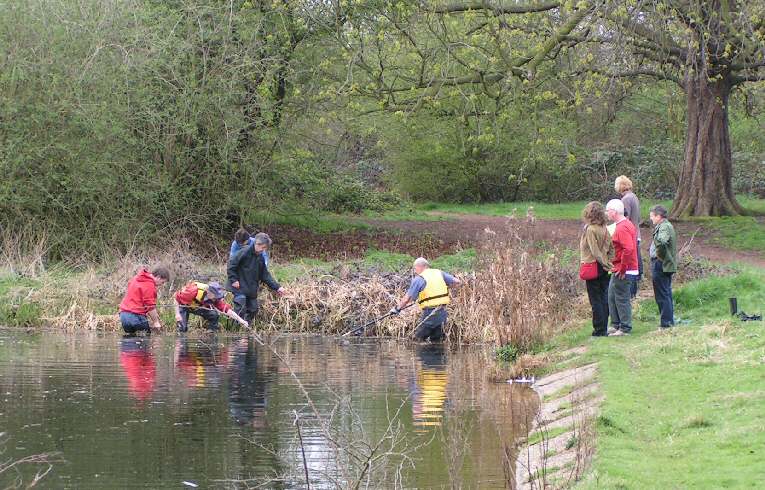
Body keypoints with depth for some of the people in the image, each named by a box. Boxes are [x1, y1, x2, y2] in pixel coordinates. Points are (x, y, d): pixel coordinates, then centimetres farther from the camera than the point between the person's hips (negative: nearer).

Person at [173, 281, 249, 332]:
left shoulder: (215, 298, -23)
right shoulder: (194, 292, -40)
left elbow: (227, 309, -24)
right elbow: (176, 298, -28)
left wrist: (240, 320, -31)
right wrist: (177, 314, -30)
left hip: (197, 307, 4)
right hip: (184, 306, -4)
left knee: (214, 314, -19)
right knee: (183, 328, -23)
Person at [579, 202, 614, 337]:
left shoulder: (590, 229, -14)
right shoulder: (604, 229, 7)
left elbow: (595, 251, -17)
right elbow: (611, 247, 9)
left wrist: (605, 264, -11)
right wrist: (608, 263, 6)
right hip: (604, 269, 7)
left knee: (596, 300, -2)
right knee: (604, 298, 11)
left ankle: (599, 330, -1)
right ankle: (604, 328, 15)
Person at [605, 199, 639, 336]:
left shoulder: (622, 228, -20)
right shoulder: (627, 224, 14)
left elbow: (628, 249, -30)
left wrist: (622, 269, -22)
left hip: (623, 272, -11)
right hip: (619, 270, 11)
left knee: (622, 299, -4)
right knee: (612, 297, 17)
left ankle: (625, 328, 2)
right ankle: (616, 325, 23)